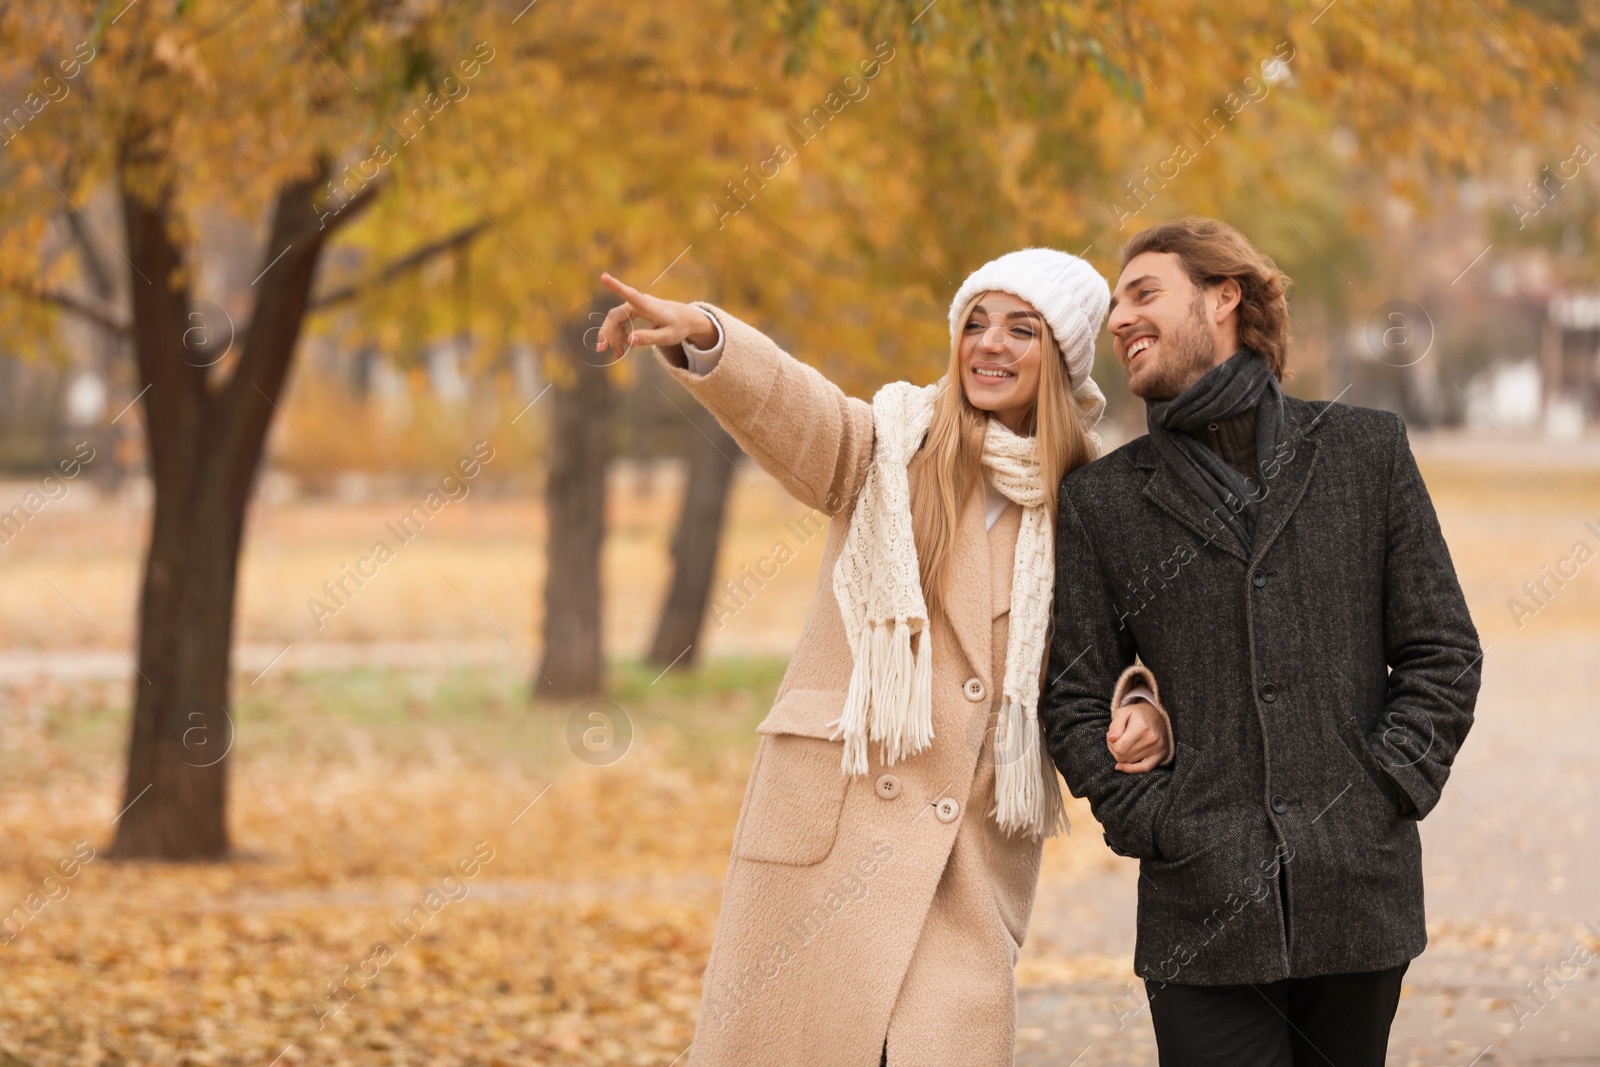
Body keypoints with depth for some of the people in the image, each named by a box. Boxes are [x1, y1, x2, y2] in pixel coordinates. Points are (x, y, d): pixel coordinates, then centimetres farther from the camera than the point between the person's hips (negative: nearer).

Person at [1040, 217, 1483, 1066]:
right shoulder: (1101, 500, 9)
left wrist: (1385, 793, -4)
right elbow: (1075, 701, 8)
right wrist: (1152, 824, -6)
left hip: (1358, 897, 0)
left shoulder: (1367, 451, 9)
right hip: (1202, 911, 0)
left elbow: (1443, 653, 8)